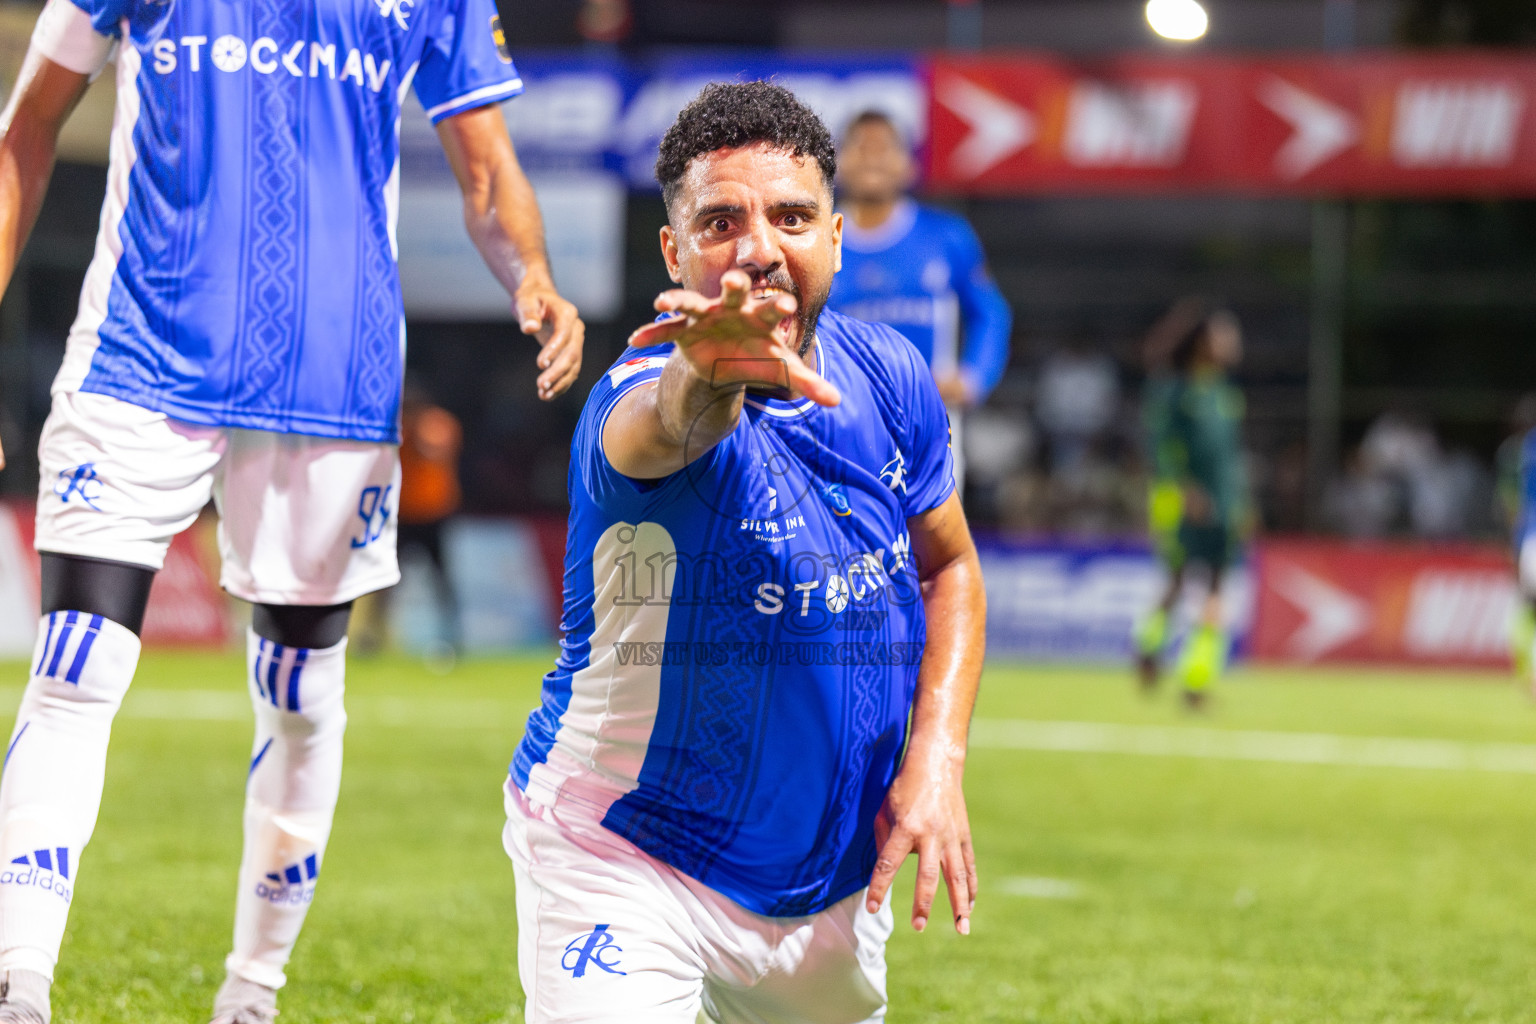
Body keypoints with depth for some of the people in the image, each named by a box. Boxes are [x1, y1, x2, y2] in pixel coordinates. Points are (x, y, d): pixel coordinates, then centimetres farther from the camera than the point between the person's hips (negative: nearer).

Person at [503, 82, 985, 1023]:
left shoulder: (888, 377, -5)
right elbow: (665, 426, -50)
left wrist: (937, 759, -4)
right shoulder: (639, 402, -25)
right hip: (626, 864, -6)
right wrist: (707, 375, -74)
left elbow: (949, 568, 11)